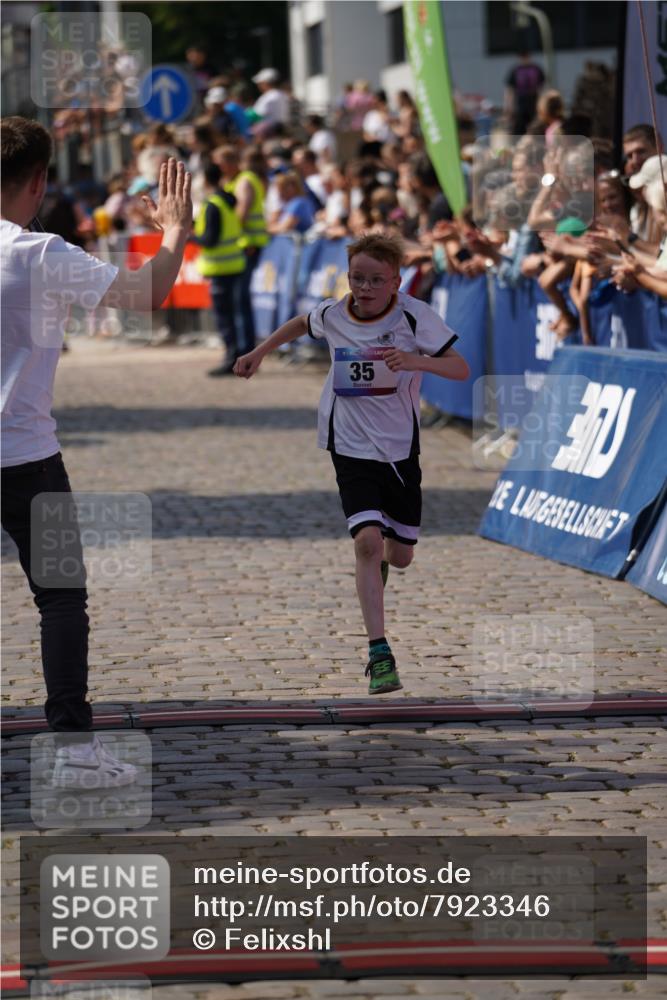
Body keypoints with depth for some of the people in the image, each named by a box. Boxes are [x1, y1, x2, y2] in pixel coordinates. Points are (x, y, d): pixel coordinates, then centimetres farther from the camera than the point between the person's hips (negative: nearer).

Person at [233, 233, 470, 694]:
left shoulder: (415, 316, -13)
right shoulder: (333, 314, -4)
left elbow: (461, 368, -20)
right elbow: (302, 324, 20)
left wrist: (416, 360, -36)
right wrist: (259, 353, 21)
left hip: (401, 449, 0)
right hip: (351, 448, 0)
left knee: (400, 555, 10)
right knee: (368, 539, -20)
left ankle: (379, 564, 51)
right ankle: (379, 655, -21)